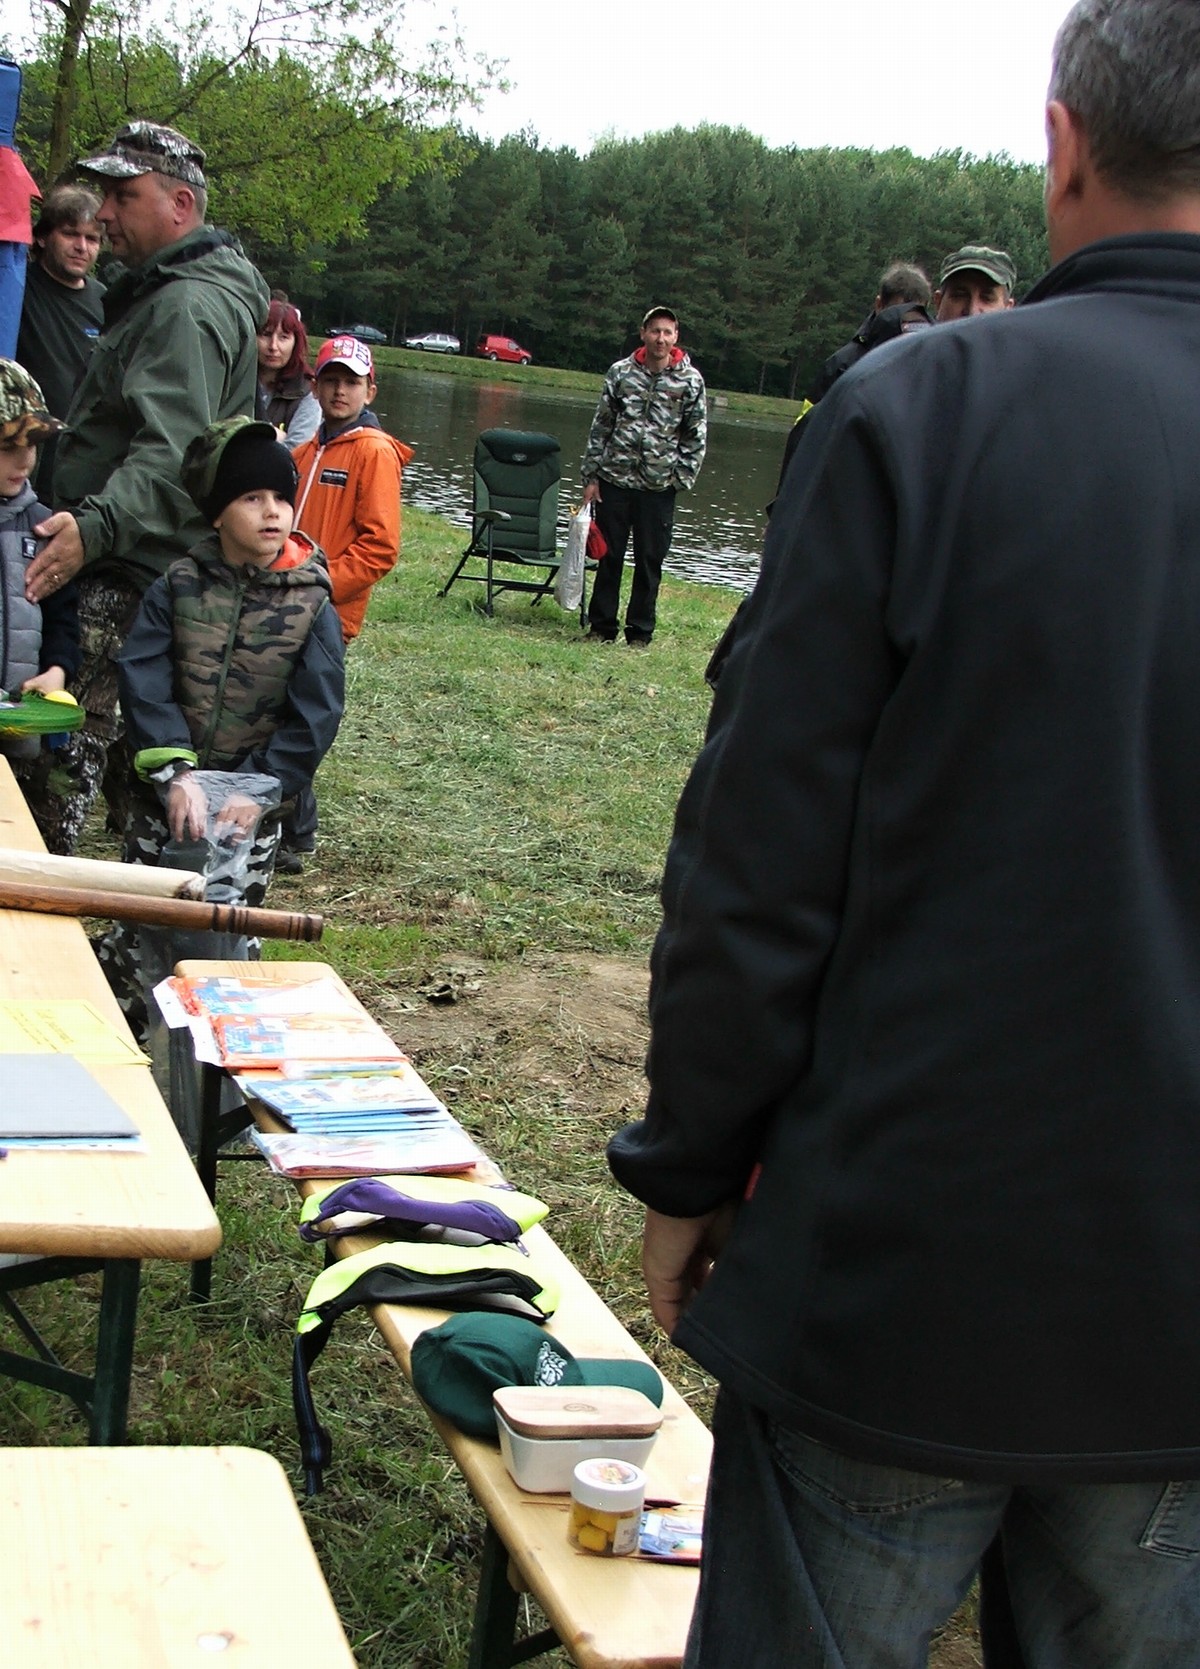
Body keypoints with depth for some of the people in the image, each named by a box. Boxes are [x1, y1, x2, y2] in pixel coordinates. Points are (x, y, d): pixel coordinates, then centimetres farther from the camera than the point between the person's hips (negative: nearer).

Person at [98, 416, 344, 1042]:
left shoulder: (312, 604, -6)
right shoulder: (178, 586, -4)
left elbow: (316, 712, -9)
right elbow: (142, 681, -11)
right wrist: (175, 774, -23)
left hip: (252, 801, 0)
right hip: (164, 789, 0)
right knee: (137, 922, 5)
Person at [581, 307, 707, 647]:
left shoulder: (690, 380, -1)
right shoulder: (621, 372, 2)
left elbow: (696, 436, 4)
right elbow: (600, 426, 6)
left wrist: (681, 478, -4)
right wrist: (591, 476, 3)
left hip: (659, 487, -1)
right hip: (614, 479, 1)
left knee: (650, 562, 4)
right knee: (608, 557, 7)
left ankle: (640, 632, 13)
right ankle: (601, 627, 16)